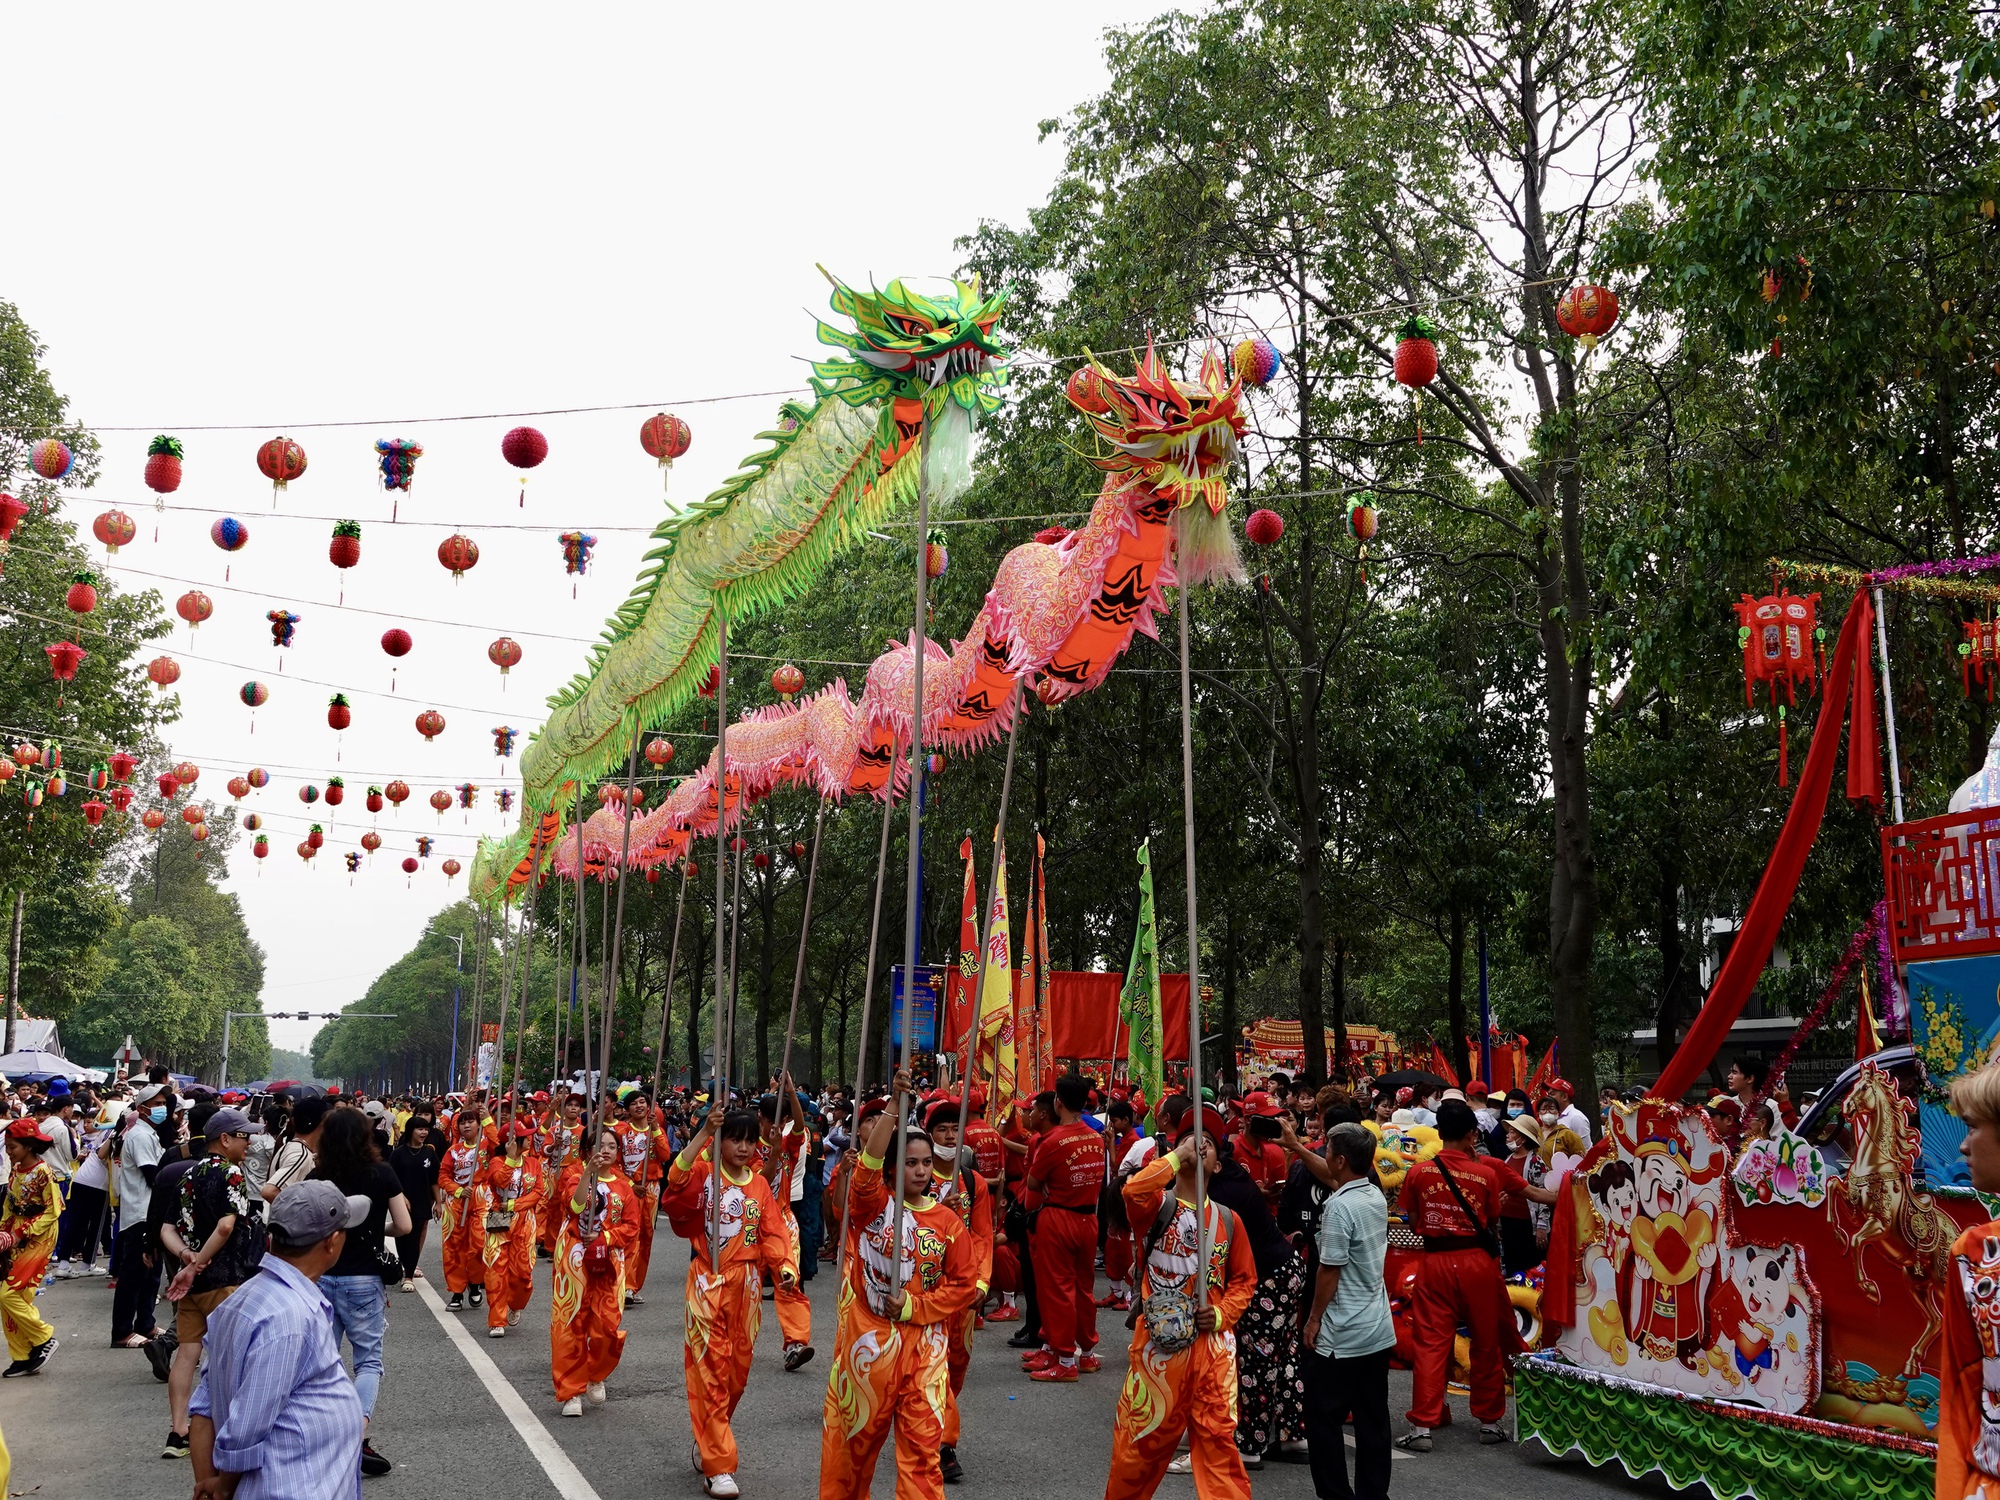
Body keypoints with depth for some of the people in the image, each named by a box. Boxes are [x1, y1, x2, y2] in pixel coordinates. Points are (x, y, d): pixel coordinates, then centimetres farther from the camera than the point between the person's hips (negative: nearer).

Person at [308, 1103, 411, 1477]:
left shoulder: (316, 1177, -3)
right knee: (369, 1359, 7)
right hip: (363, 1279, -2)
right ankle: (358, 1440, -7)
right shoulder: (382, 1173, -7)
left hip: (321, 1277, 2)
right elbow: (403, 1225, -5)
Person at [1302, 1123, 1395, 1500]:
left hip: (1341, 1336, -8)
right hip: (1379, 1331, 8)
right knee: (1372, 1420, 12)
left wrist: (1313, 1319, -7)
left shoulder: (1339, 1205, -21)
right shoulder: (1377, 1196, 4)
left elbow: (1329, 1270, -18)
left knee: (1323, 1418, 3)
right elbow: (1334, 1179, 22)